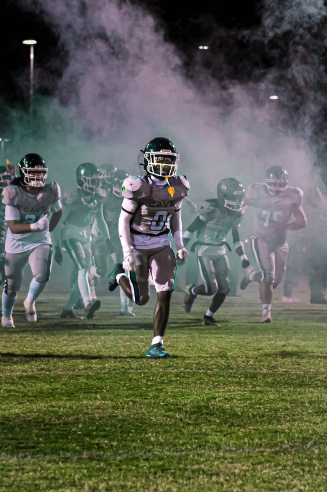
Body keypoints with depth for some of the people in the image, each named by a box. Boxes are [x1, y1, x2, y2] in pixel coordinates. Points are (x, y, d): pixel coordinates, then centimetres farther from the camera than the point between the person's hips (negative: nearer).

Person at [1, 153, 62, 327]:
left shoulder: (50, 191, -9)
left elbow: (58, 211, 14)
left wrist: (48, 229, 4)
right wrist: (34, 226, -37)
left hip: (40, 242, 1)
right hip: (16, 244, -1)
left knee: (42, 275, -23)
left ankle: (30, 302, 10)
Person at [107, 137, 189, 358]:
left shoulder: (178, 186, -3)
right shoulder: (138, 187, -20)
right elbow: (124, 220, -12)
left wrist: (180, 245, 5)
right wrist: (127, 252, -19)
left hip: (161, 244, 4)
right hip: (137, 243, -4)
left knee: (165, 293, -9)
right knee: (141, 299, 3)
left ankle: (156, 345, -1)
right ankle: (120, 275, 36)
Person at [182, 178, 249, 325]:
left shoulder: (236, 213, 2)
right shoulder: (211, 208, -20)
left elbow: (236, 237, 14)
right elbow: (191, 228, -15)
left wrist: (243, 257, 8)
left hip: (220, 252, 7)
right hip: (204, 251, -7)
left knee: (223, 289, 2)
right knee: (211, 288, -12)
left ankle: (209, 316, 19)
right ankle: (191, 291, 19)